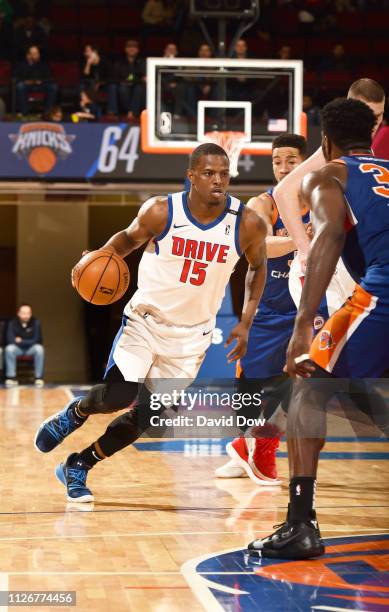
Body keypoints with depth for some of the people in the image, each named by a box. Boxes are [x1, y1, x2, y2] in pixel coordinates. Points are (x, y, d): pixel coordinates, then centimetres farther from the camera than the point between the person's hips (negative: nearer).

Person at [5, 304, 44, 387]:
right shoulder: (12, 323, -14)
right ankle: (11, 377, -28)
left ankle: (38, 377, -27)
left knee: (39, 348, -33)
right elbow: (10, 340, -19)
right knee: (9, 349, -32)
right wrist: (27, 342, -22)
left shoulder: (35, 323, -13)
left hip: (31, 348, 0)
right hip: (17, 348, 0)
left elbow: (36, 341, -14)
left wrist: (21, 341, -16)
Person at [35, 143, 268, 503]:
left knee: (146, 415, 0)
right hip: (146, 321, -2)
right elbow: (129, 238, 6)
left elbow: (258, 267, 8)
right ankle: (74, 413, 17)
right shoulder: (162, 212, -14)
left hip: (191, 335, 2)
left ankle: (77, 467, 21)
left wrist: (245, 323, 0)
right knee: (119, 395, -20)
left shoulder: (247, 224, -12)